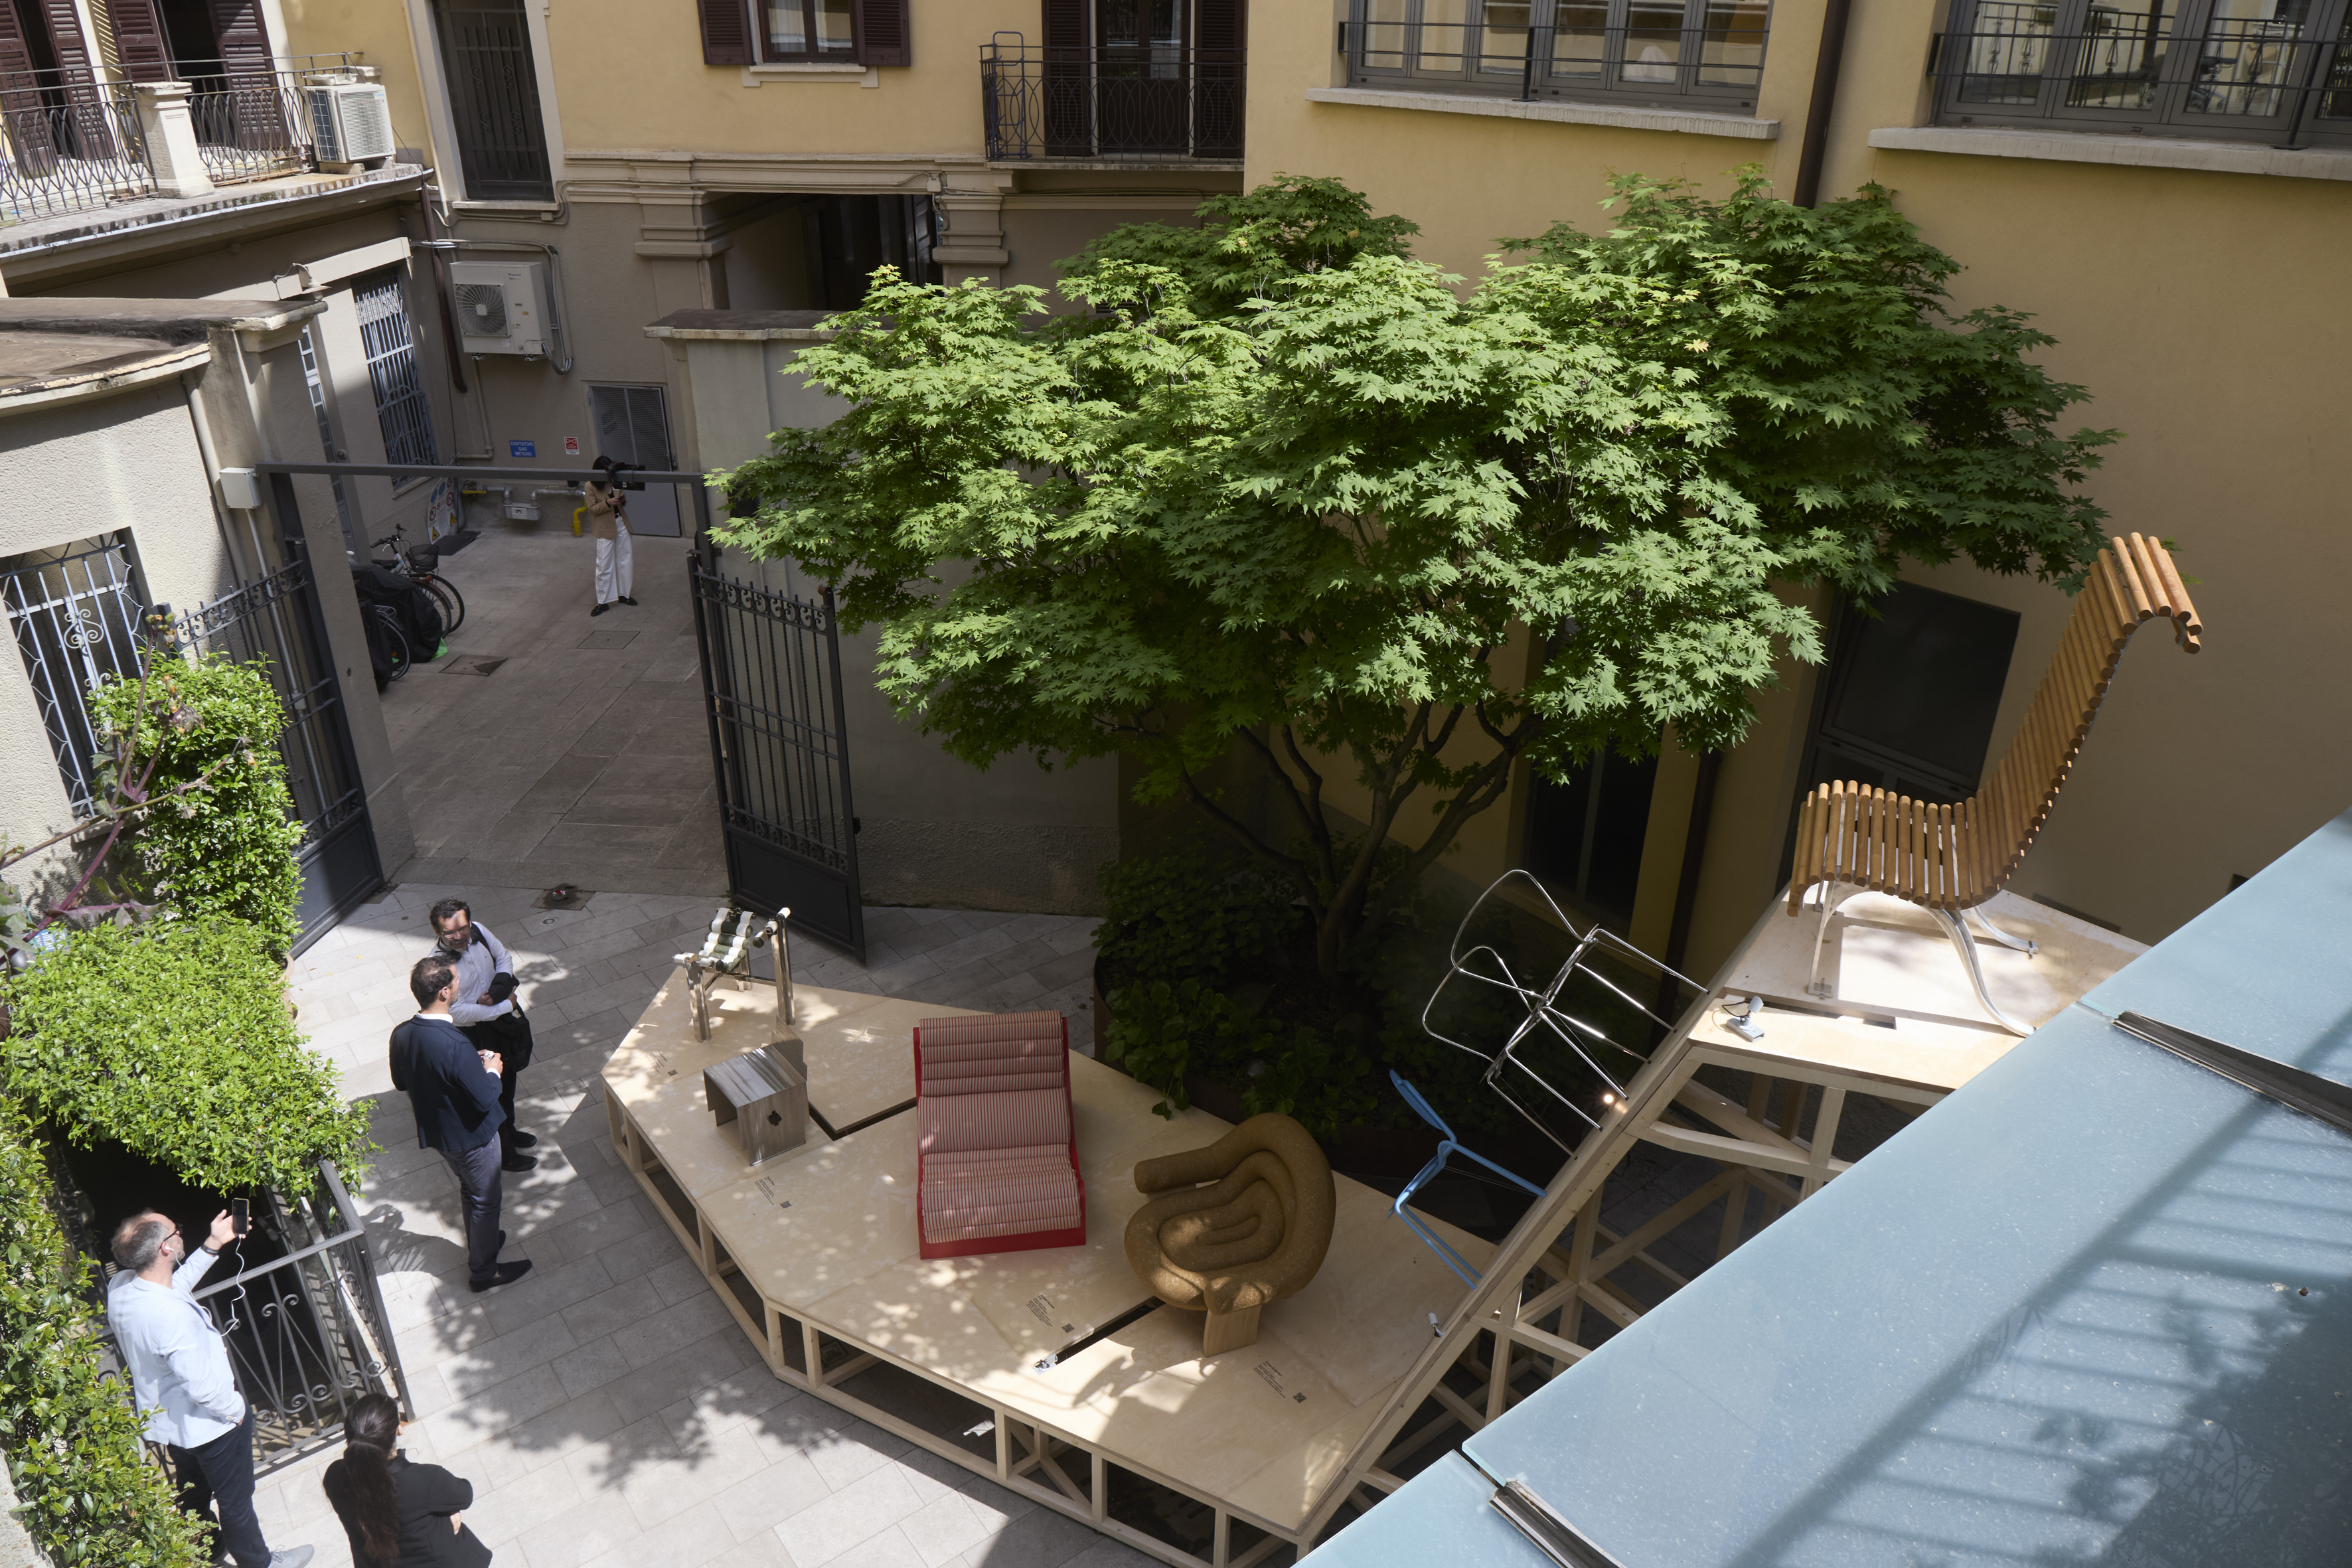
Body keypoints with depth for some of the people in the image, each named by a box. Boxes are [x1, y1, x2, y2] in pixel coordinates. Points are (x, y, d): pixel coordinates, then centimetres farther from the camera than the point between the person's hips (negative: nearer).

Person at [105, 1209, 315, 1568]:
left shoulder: (119, 1287, -15)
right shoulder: (173, 1316, -40)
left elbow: (175, 1286, 9)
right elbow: (202, 1387, -33)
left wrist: (212, 1246, 9)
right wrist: (237, 1408, -14)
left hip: (165, 1419, 8)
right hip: (207, 1424, -8)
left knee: (193, 1491, 32)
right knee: (235, 1499, 18)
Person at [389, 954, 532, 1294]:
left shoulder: (401, 1035, -13)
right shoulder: (455, 1046, -37)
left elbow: (401, 1082, 5)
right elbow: (484, 1100, -30)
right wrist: (491, 1071, -10)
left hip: (435, 1131, 7)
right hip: (471, 1135, -7)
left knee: (469, 1190, 30)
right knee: (485, 1201, 16)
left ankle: (482, 1244, 50)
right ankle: (483, 1272, 33)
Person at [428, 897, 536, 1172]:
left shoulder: (478, 932, -15)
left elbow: (504, 957, 3)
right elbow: (457, 1012, -33)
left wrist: (498, 991, -16)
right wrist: (505, 1006, -25)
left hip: (502, 1023, 7)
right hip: (475, 1037, -7)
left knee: (507, 1079, 28)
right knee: (490, 1091, 11)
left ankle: (509, 1130, 54)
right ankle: (503, 1154, 33)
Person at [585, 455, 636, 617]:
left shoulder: (615, 482, 6)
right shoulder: (591, 486, -10)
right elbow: (592, 509, -10)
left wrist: (623, 500, -8)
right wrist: (608, 503, -25)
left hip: (621, 523, 5)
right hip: (605, 528, -5)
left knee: (624, 560, 11)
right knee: (604, 565, -4)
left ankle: (623, 594, 23)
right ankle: (603, 602, 2)